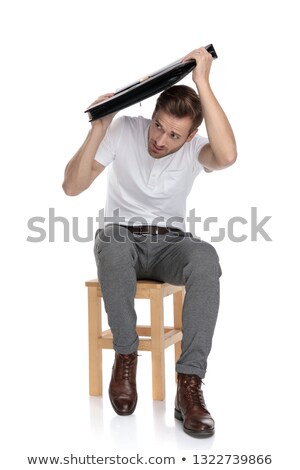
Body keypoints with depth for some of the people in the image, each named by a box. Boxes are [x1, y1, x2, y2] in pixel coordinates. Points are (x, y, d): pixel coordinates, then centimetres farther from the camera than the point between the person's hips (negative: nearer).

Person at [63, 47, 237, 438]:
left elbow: (227, 156, -36)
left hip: (169, 244, 1)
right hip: (121, 237, 0)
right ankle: (126, 355, -16)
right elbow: (71, 187, -15)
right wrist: (99, 129, -27)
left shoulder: (194, 149, -9)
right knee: (112, 248, -40)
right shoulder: (124, 130, -9)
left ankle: (189, 385, -33)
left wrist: (203, 82, -35)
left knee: (206, 258, -36)